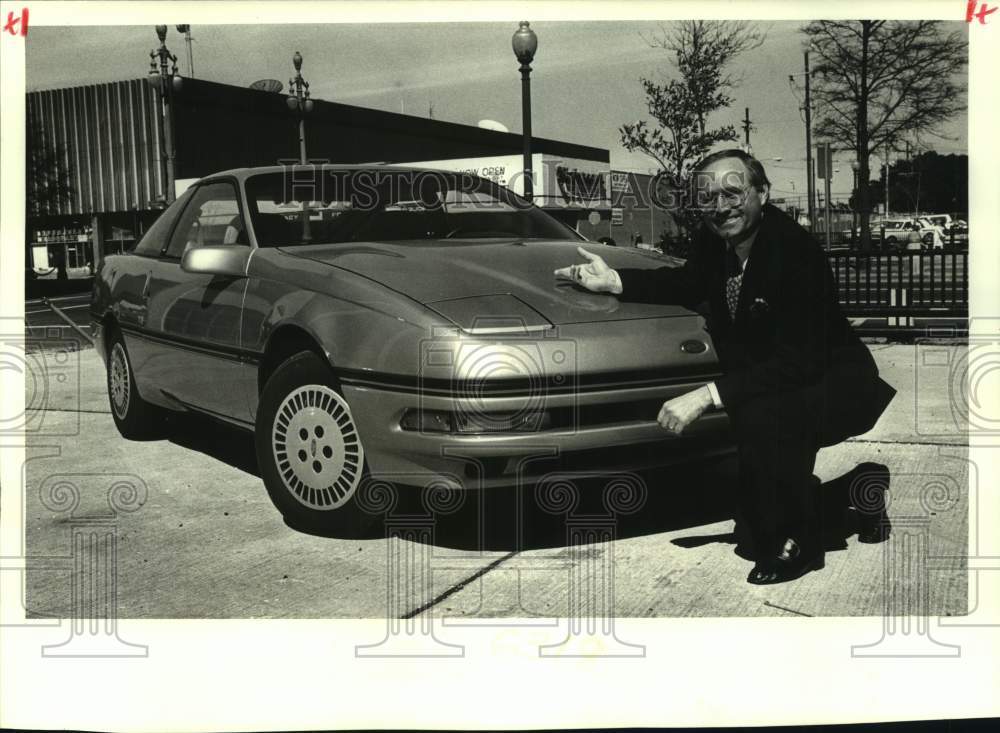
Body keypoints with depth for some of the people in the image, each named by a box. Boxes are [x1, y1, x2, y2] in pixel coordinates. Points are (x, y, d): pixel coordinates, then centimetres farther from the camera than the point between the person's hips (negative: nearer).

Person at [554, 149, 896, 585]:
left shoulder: (794, 250, -27)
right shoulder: (715, 239, -5)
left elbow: (797, 360, -32)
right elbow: (688, 285, 16)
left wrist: (708, 395, -38)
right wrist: (613, 282, 0)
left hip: (837, 381, -8)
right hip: (771, 379, 8)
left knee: (760, 417, -33)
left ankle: (798, 544, -11)